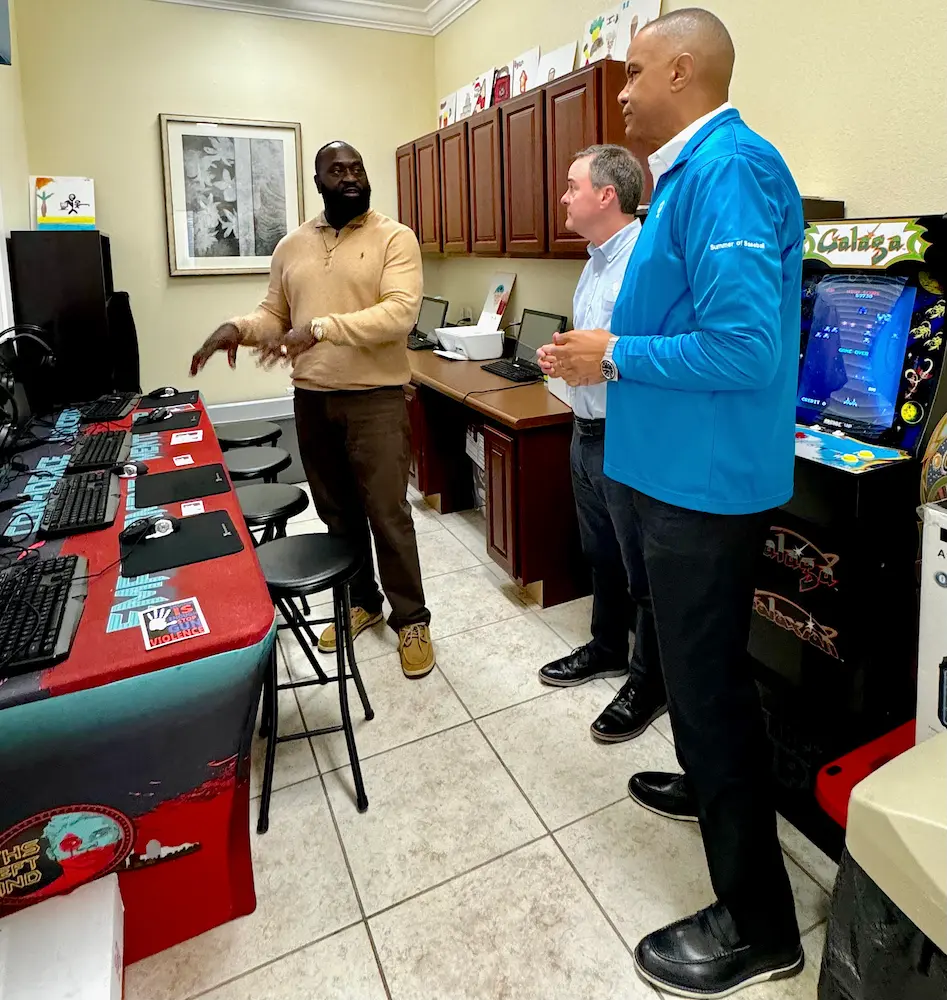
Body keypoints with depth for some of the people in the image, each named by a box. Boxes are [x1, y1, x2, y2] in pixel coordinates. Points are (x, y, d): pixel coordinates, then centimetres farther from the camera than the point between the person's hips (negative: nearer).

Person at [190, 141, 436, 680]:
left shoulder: (395, 238, -5)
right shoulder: (292, 246, 12)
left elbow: (400, 314, -19)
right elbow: (274, 314, 15)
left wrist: (321, 327, -27)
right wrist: (239, 327, -7)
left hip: (376, 398, -5)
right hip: (311, 399, 5)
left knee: (387, 512, -2)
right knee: (337, 511, 13)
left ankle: (411, 619, 14)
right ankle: (362, 601, 32)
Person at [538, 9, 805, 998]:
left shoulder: (726, 169, -17)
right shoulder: (693, 172, 15)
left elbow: (746, 348, -27)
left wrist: (615, 355, -16)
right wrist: (606, 349, 10)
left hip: (705, 480, -10)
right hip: (680, 470, 10)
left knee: (709, 678, 1)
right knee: (690, 658, 25)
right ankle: (707, 783, 50)